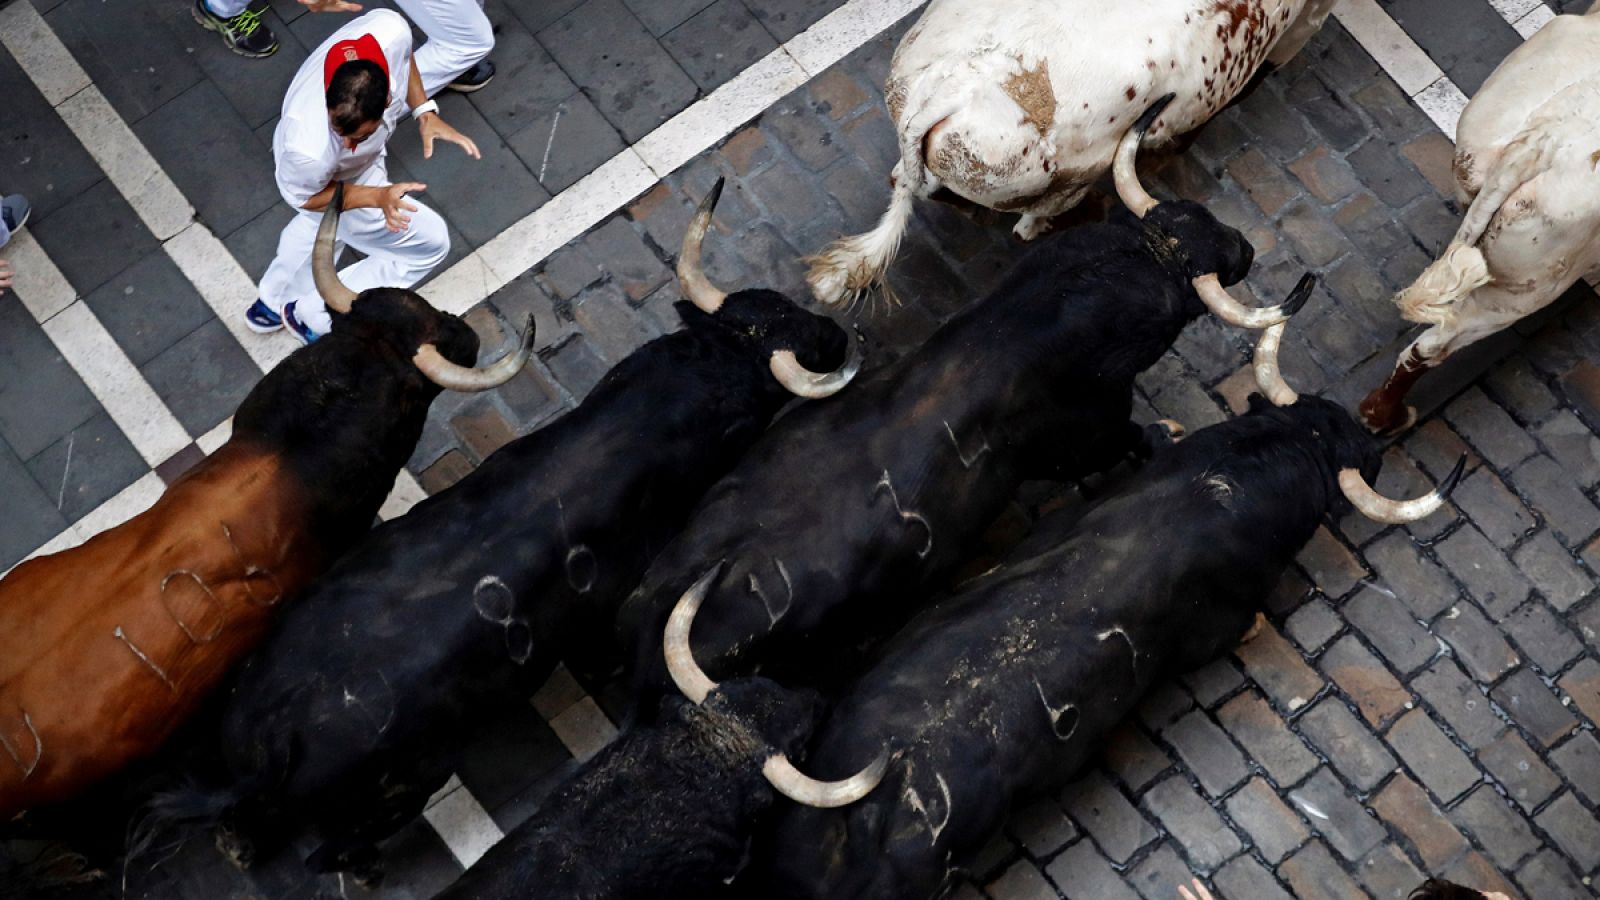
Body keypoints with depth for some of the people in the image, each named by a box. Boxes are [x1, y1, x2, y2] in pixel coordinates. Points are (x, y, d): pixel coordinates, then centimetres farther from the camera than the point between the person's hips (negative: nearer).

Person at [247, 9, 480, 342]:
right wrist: (379, 197, -34)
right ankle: (312, 317, 23)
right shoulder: (309, 150, -51)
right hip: (334, 185, -6)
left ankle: (271, 306, 64)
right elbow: (303, 196, -24)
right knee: (431, 244, 10)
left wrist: (425, 113, -19)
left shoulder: (389, 30, -42)